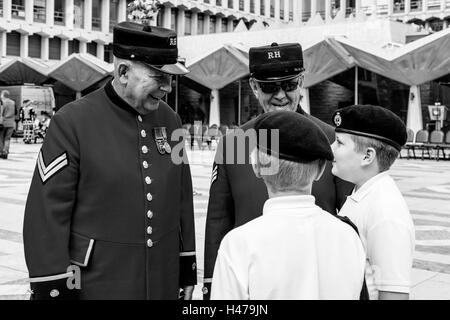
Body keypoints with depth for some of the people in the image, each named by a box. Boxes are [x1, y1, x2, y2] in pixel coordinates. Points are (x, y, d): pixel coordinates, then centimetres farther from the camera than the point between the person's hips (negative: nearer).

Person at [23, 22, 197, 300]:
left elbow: (183, 201, 9)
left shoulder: (170, 120, 3)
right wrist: (53, 289, -14)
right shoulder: (72, 122, -13)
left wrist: (187, 269, 10)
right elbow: (47, 215, -13)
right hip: (94, 286, -5)